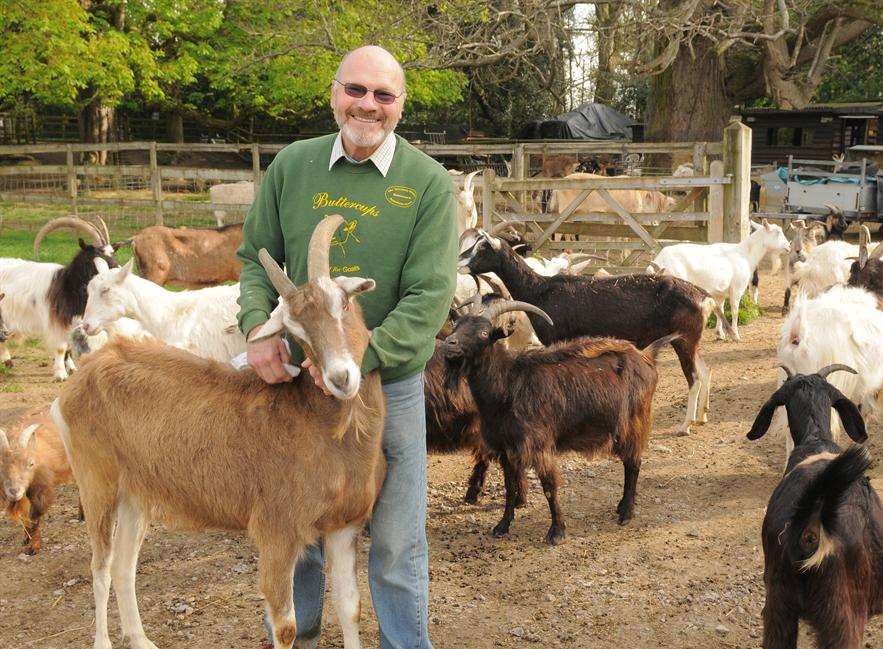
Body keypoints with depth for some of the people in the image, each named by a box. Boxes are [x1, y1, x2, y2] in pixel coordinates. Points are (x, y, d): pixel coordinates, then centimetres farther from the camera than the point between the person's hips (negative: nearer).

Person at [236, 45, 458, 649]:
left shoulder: (430, 184, -10)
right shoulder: (292, 166, -1)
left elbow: (430, 297, -16)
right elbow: (257, 258, 5)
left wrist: (358, 356, -26)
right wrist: (259, 325, -14)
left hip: (391, 383, -3)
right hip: (302, 375, 3)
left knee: (397, 541, 8)